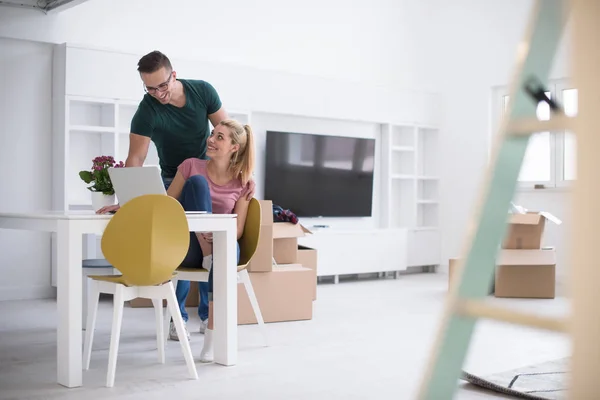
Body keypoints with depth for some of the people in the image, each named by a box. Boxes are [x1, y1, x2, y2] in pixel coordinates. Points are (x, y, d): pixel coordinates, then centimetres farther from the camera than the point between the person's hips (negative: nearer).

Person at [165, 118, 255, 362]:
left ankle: (213, 335, -39)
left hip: (223, 245, 1)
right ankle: (207, 255, -27)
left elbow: (238, 230, -1)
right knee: (197, 182, -23)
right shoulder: (191, 166, 3)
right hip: (186, 249, -1)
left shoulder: (242, 183, 4)